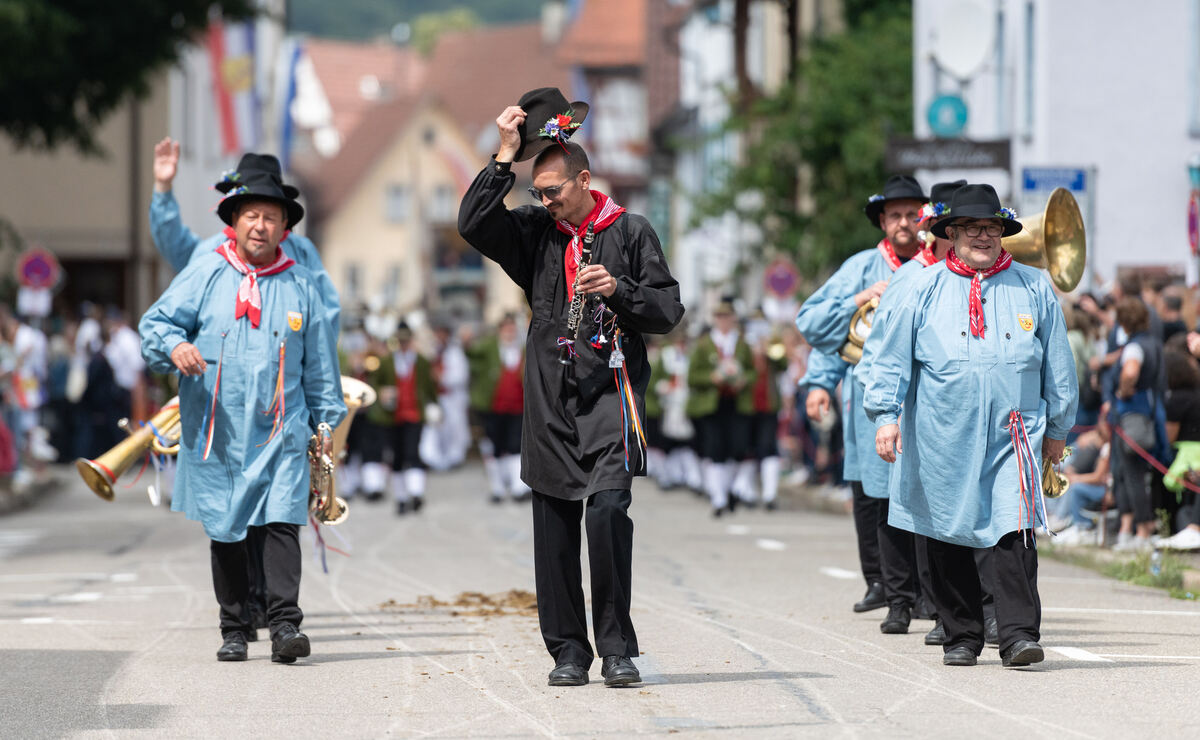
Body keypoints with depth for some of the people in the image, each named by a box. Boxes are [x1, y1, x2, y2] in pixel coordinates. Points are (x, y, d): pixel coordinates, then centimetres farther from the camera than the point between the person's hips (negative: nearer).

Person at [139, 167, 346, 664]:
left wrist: (327, 419, 14)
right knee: (224, 530, 5)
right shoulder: (204, 274, 5)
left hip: (280, 431, 0)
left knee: (281, 521, -13)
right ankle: (234, 629, 15)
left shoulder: (301, 286, 9)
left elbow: (319, 362, 15)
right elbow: (155, 323, 3)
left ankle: (285, 624, -17)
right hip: (216, 432, 0)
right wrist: (174, 346, -19)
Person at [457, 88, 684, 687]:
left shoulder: (629, 231, 4)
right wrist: (506, 154, -5)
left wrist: (618, 289, -13)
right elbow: (473, 224, -4)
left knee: (608, 510, -18)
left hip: (610, 395, -3)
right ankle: (568, 651, 11)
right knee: (554, 529, 3)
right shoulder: (535, 232, 11)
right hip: (550, 398, 3)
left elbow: (668, 311, 5)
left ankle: (617, 648, -10)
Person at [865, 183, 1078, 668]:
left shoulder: (1033, 288, 9)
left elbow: (1057, 363, 16)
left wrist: (1057, 429, 17)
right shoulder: (924, 290, 6)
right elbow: (893, 357, 7)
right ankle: (961, 637, 15)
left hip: (1013, 433, 0)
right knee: (947, 538, 4)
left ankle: (1019, 634, -15)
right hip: (942, 438, 1)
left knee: (1014, 530, -13)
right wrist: (886, 415, -2)